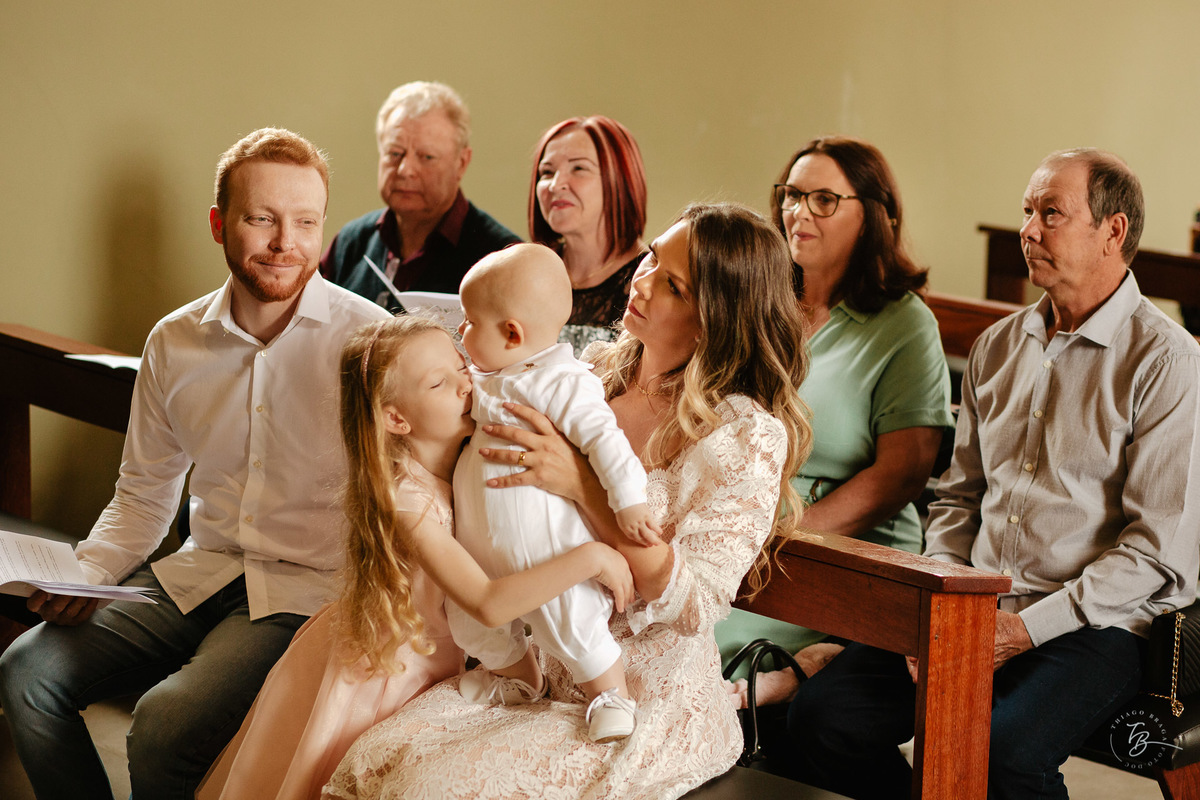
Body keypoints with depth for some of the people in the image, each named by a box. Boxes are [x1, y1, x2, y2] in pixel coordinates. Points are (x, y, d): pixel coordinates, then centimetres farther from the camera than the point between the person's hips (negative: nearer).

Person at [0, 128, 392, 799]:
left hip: (309, 591, -5)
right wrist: (84, 575, -1)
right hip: (200, 574, 6)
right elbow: (144, 493, 17)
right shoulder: (174, 342, 7)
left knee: (166, 721, -28)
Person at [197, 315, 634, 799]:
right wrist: (590, 559, -39)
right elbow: (489, 604, -38)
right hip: (382, 673, -7)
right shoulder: (406, 502, -32)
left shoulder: (474, 460, -9)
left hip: (437, 659, 7)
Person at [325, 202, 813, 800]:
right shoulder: (595, 370, 6)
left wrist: (583, 485, -26)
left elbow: (694, 603, -20)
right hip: (543, 670, 6)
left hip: (651, 706, -6)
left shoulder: (746, 435, -12)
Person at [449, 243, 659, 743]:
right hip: (486, 543, 8)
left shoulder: (562, 384, -20)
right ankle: (518, 678, 41)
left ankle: (612, 697, 16)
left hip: (548, 545, -8)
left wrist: (629, 501, -24)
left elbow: (604, 438, -23)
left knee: (570, 627, -6)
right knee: (471, 618, 17)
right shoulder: (486, 378, 6)